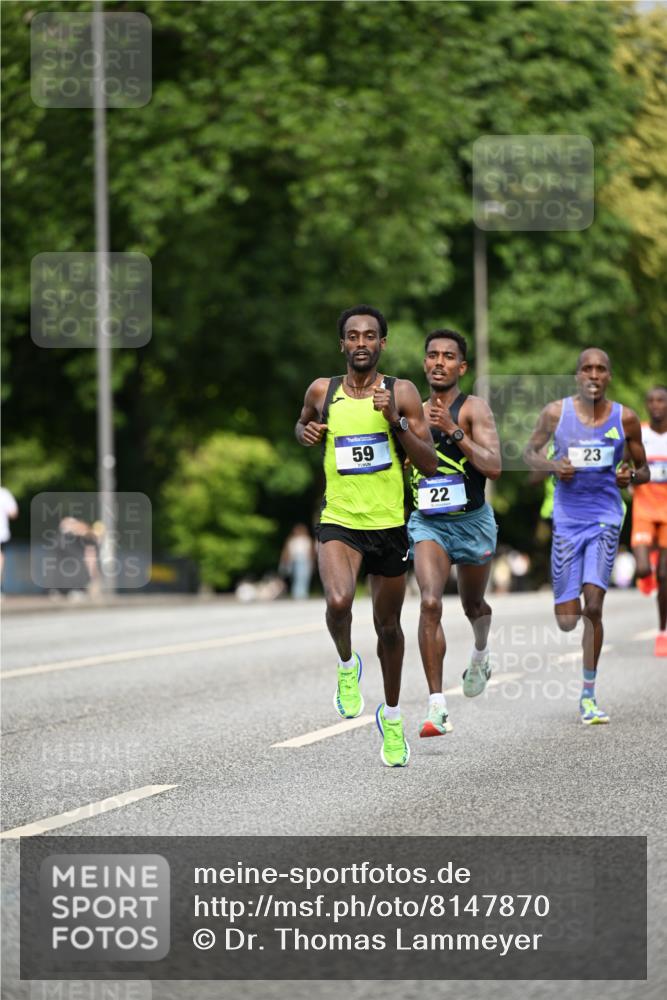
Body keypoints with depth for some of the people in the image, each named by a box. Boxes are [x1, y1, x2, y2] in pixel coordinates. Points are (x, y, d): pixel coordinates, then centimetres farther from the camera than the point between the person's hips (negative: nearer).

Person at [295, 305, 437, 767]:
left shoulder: (402, 393, -4)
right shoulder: (322, 392, 1)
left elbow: (429, 464, -7)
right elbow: (304, 424, 24)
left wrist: (396, 421, -20)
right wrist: (305, 432, 0)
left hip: (389, 524, 0)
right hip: (339, 521, 0)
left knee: (388, 625, 13)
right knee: (339, 603, -28)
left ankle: (392, 715, 35)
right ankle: (347, 665, 6)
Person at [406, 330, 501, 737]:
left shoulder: (474, 408, -9)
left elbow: (494, 467, -22)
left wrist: (454, 430, -28)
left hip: (473, 522, -2)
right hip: (427, 523, 2)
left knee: (473, 605, 19)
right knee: (430, 603, -21)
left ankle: (481, 653, 57)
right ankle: (437, 707, -22)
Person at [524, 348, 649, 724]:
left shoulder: (625, 418, 1)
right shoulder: (556, 412, -1)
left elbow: (644, 471, 11)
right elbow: (530, 452, 11)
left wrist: (630, 476, -12)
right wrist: (553, 466, -10)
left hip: (605, 518, -1)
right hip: (567, 519, 1)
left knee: (593, 606, -16)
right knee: (566, 620, -1)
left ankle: (589, 697, -5)